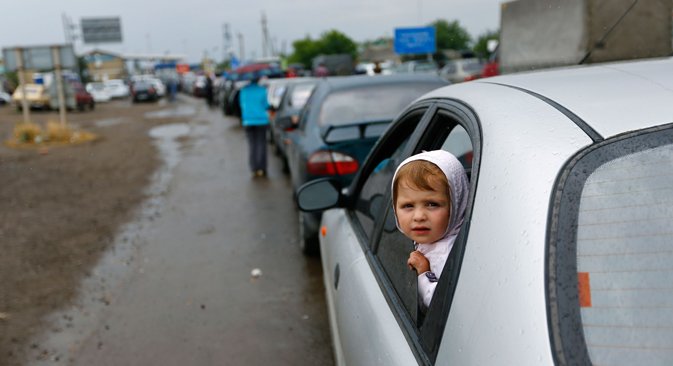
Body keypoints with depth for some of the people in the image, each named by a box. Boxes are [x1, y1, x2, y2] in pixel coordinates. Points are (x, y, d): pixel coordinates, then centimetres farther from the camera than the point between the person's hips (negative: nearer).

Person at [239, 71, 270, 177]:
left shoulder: (244, 90, 2)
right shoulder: (262, 90, -7)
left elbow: (241, 104, 12)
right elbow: (266, 105, -2)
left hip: (248, 121, 2)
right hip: (261, 120, -2)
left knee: (252, 145, 7)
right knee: (261, 144, 4)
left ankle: (254, 169, 7)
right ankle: (261, 169, 3)